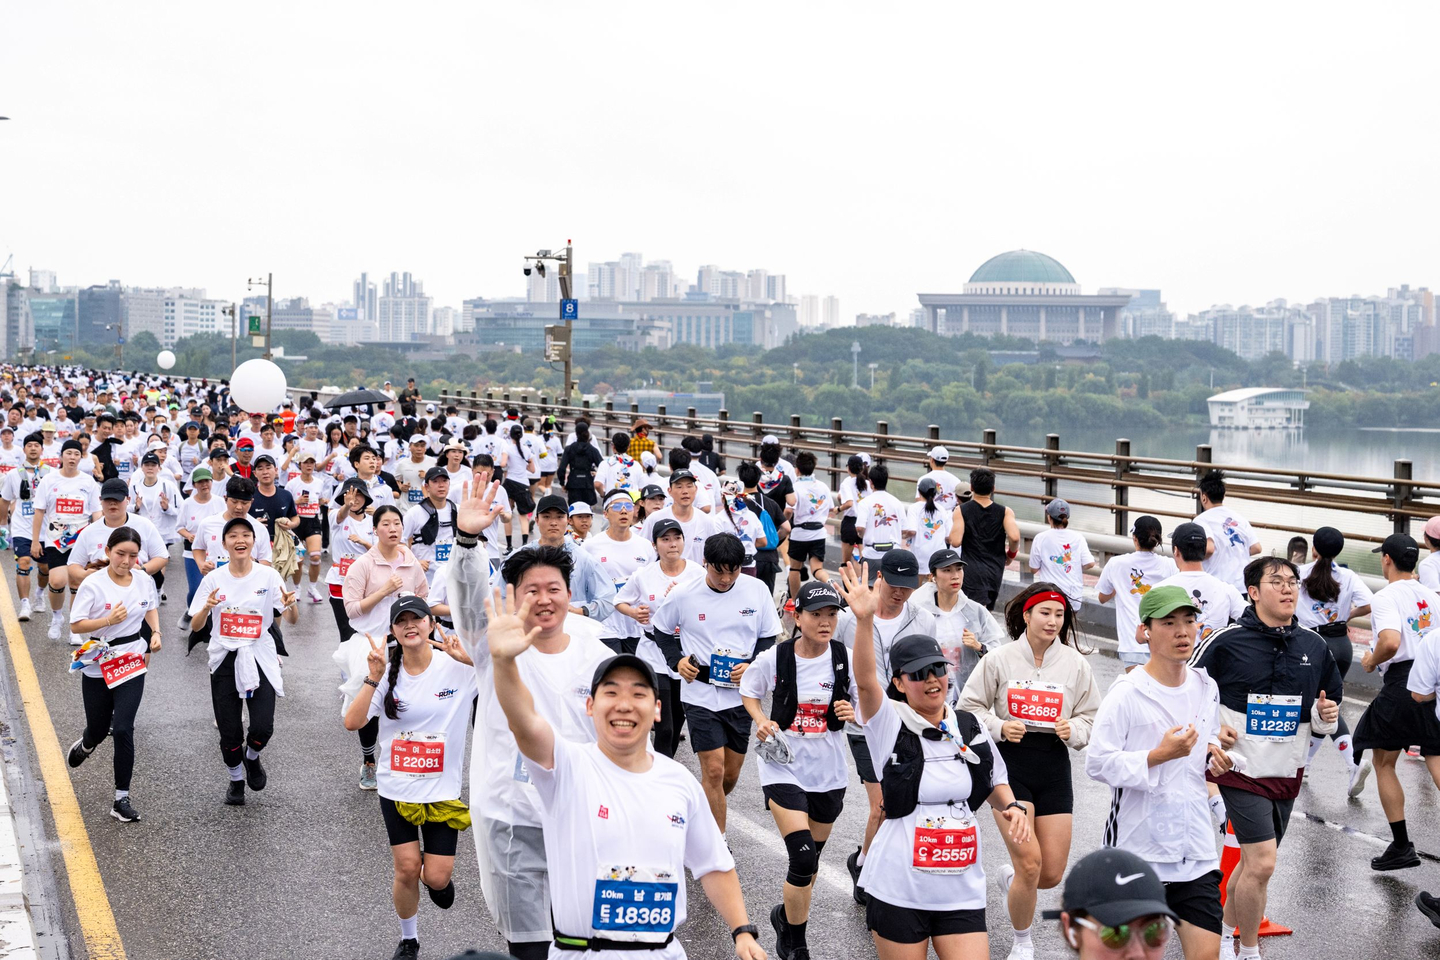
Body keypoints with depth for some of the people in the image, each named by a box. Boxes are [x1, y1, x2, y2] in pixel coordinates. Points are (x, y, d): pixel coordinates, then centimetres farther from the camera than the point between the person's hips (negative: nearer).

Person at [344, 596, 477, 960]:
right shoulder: (388, 673, -4)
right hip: (397, 789, 1)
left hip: (443, 789, -1)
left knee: (435, 876, -1)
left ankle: (441, 877, 38)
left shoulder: (458, 667, -10)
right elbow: (352, 722, -14)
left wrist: (471, 659, -33)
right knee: (407, 870, 3)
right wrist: (374, 678, -24)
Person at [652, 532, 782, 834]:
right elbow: (661, 629, 11)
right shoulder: (684, 595, -6)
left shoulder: (757, 590, -3)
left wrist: (752, 665, -11)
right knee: (714, 769, -10)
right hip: (700, 693, -3)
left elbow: (768, 637, 7)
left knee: (731, 773, 11)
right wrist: (676, 659, -5)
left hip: (741, 693, 3)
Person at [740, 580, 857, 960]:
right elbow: (748, 692, 7)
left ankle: (786, 914, 48)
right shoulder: (774, 658, -11)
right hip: (784, 766, -3)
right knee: (803, 858, -16)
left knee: (811, 858, 17)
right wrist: (761, 721, -11)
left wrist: (853, 712, -17)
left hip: (829, 771, 3)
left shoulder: (846, 659, -8)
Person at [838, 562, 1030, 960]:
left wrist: (1011, 806, 1)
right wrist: (864, 620, -41)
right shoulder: (890, 725, -7)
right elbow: (865, 681, -27)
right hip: (899, 892, -3)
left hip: (962, 893, 3)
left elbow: (995, 779, 23)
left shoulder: (972, 728, 6)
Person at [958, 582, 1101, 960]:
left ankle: (1011, 877, 40)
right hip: (1009, 761, -3)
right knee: (1030, 864, -12)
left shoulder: (1075, 663, 3)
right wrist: (999, 727, -13)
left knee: (1052, 874, 2)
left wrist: (1073, 729, -12)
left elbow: (1090, 717, 10)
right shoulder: (999, 659, -2)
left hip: (1054, 764, 3)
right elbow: (969, 707, 4)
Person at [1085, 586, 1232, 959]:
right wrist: (1158, 756, -24)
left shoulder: (1206, 689, 7)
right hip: (1137, 844, -5)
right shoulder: (1127, 693, -13)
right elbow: (1097, 763, -15)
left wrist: (1213, 754, 1)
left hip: (1194, 845, 5)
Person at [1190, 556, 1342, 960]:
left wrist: (1327, 715, -5)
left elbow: (1331, 700, 16)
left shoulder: (1314, 645, 4)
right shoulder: (1226, 641, -10)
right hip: (1241, 770, -5)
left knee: (1251, 863, 16)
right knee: (1261, 863, -12)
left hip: (1287, 773, 5)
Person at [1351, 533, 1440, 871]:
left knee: (1384, 763, 11)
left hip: (1401, 683, -6)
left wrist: (1371, 661, -6)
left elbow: (1390, 642, -25)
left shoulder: (1386, 597, -10)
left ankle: (1402, 846, 12)